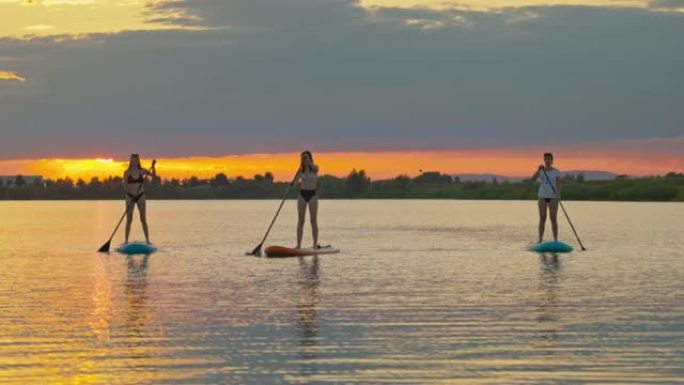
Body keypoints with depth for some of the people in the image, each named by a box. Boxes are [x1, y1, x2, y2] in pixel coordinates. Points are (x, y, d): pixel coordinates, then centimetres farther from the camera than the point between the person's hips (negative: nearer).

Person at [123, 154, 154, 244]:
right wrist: (127, 189, -26)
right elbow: (125, 187, -7)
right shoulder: (127, 172, -5)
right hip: (130, 197, -1)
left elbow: (153, 175, -10)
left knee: (143, 219, 1)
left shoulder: (142, 171, 0)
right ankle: (126, 241, 4)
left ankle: (147, 240, 4)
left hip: (140, 197, 1)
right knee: (129, 220, 0)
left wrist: (153, 167, -26)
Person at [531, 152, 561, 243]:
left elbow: (558, 185, -3)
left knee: (554, 218, -4)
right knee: (542, 219, -2)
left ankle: (556, 240, 1)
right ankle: (540, 240, 1)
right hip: (542, 196, 1)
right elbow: (533, 178, -13)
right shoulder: (540, 171, 5)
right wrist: (539, 169, -27)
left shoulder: (556, 172, 2)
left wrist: (558, 196, -19)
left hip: (553, 197, -1)